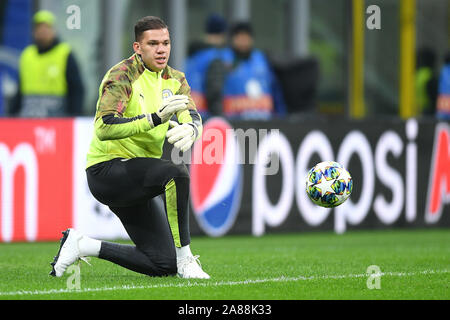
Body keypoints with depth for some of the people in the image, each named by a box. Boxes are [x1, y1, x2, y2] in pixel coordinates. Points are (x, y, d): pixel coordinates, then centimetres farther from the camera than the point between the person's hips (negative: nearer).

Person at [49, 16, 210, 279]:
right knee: (177, 174, -34)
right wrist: (156, 118, -37)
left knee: (164, 265, 2)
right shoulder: (122, 76, -15)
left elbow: (194, 119, -6)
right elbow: (104, 129, -28)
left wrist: (190, 129, -32)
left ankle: (82, 245, 15)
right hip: (106, 169, -8)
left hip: (135, 181, 8)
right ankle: (185, 261, -27)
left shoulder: (175, 79, 7)